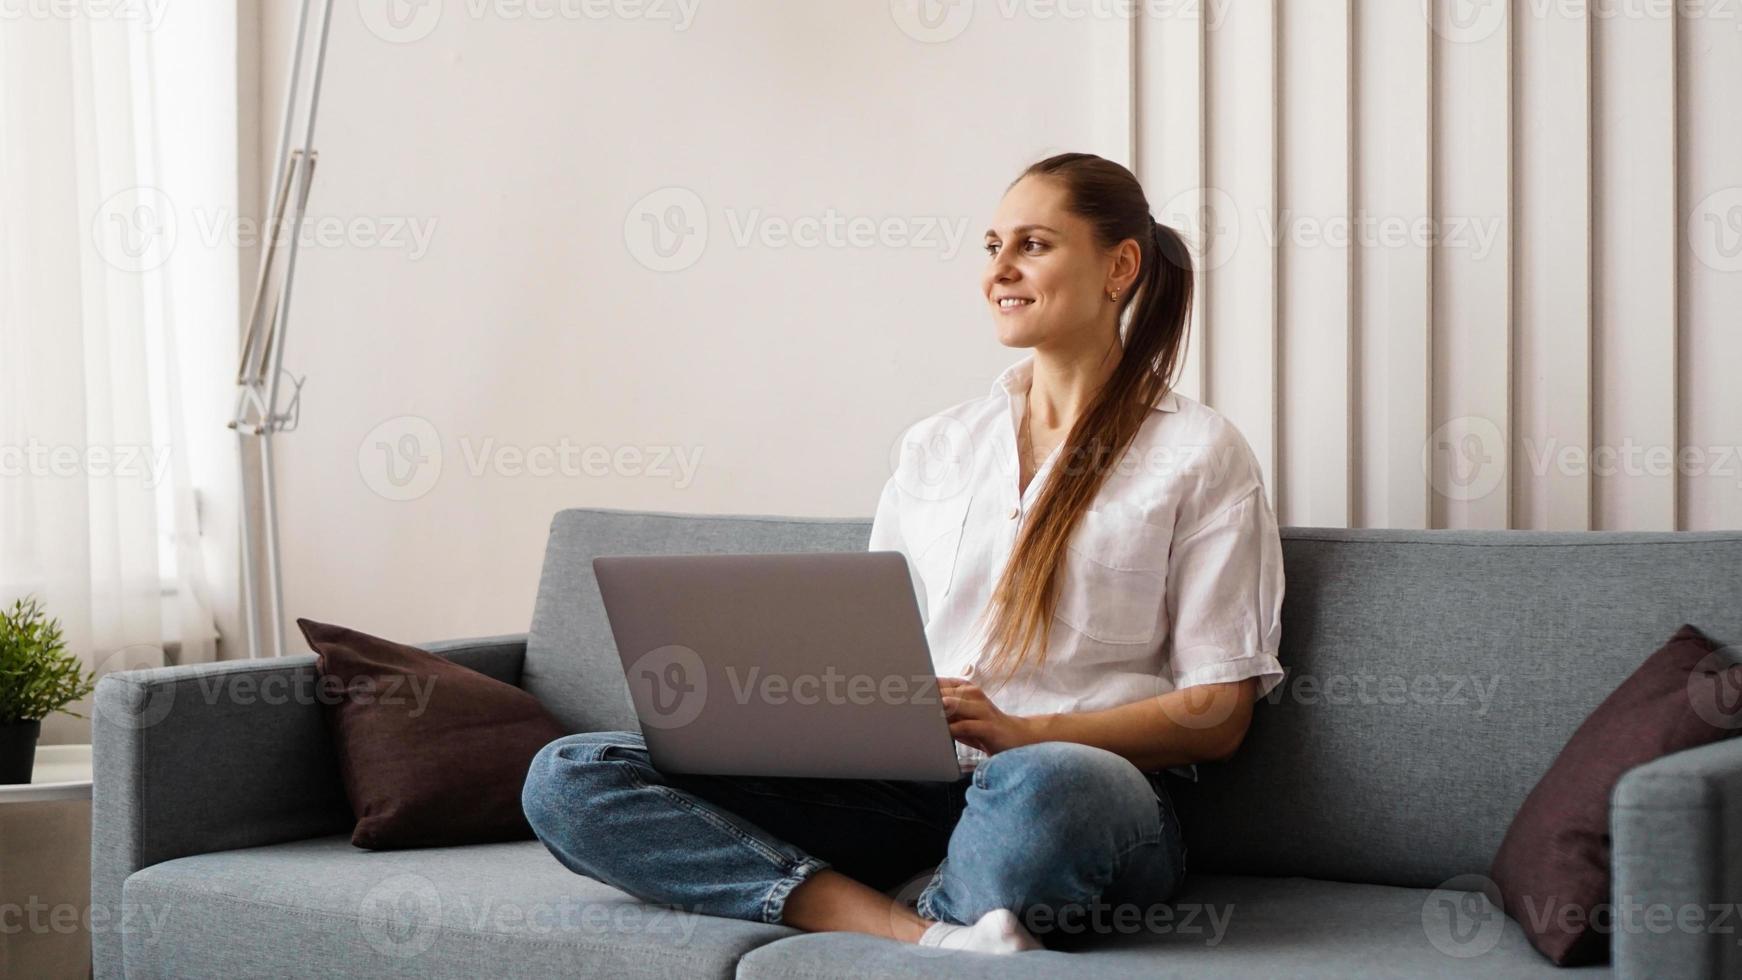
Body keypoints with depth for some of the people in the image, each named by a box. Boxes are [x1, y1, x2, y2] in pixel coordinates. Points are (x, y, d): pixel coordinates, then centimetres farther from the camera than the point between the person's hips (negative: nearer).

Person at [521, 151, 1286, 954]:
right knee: (568, 778, -15)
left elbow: (1217, 716, 0)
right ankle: (926, 934, -27)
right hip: (908, 788, 5)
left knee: (1041, 787, -45)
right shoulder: (935, 446, 21)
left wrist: (1024, 732, -14)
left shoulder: (1199, 452, 6)